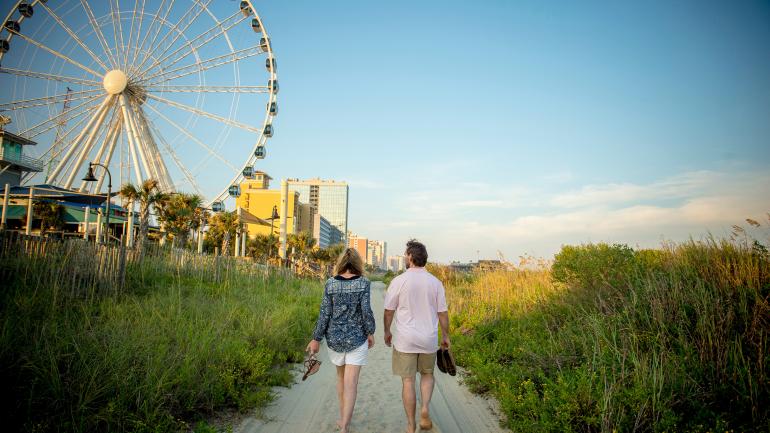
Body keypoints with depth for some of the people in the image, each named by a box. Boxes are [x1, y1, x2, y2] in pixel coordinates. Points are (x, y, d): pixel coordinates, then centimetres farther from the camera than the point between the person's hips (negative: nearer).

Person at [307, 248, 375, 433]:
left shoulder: (330, 283, -4)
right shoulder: (363, 283, -10)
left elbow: (325, 313, -5)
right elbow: (366, 311, -13)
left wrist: (316, 338, 2)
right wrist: (370, 333, 2)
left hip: (335, 337, 3)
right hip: (357, 339, -3)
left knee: (341, 376, 22)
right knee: (351, 382, -1)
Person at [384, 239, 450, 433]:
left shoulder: (399, 281, -10)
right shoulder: (435, 282, -3)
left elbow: (389, 311, -3)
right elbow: (443, 313, 1)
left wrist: (387, 332, 13)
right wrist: (445, 336, 14)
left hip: (405, 340, -2)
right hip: (429, 339, 2)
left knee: (408, 381, 8)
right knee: (427, 375, 23)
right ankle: (425, 408, 2)